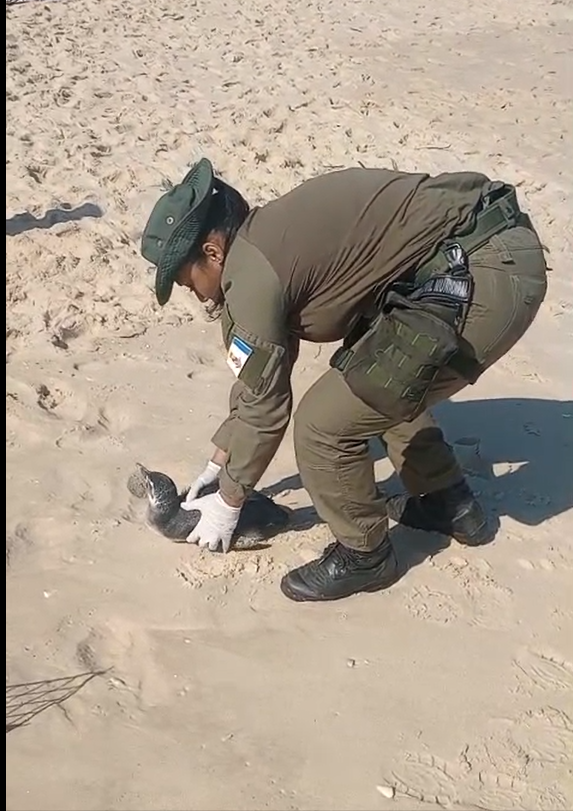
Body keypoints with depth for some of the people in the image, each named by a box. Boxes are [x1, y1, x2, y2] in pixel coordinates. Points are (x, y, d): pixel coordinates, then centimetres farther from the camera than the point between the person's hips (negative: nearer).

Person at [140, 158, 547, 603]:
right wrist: (220, 461, 33)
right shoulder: (269, 238, 18)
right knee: (381, 379, 30)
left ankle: (364, 554, 17)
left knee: (324, 425, -6)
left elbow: (264, 403, -2)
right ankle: (449, 503, 41)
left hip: (483, 280, -11)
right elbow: (261, 372, 26)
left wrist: (227, 503, 14)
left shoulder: (252, 274, -11)